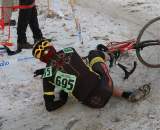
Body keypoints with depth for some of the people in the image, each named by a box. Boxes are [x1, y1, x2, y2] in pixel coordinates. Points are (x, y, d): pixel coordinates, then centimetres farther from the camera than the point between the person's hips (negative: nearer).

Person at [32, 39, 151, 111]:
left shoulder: (47, 75, -3)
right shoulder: (68, 51, 4)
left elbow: (50, 106, 1)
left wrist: (63, 97, 18)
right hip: (104, 87, 1)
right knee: (94, 53, 26)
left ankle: (127, 94, 15)